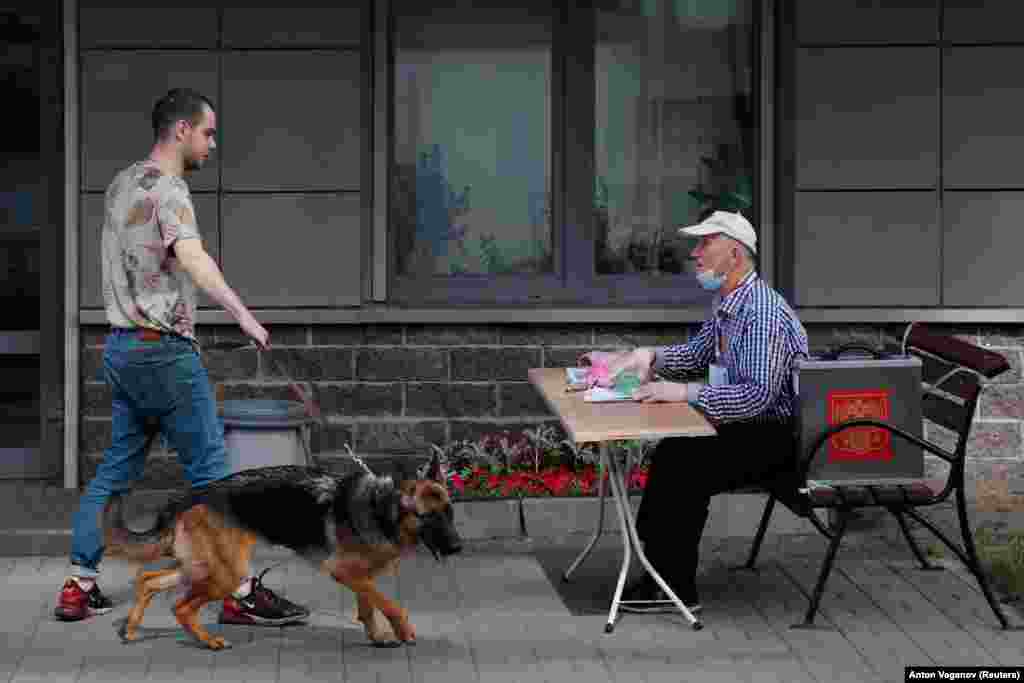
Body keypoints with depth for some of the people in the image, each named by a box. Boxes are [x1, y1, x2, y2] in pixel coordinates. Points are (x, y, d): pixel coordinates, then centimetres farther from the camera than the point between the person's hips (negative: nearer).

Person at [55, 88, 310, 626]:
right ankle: (240, 592, -4)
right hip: (163, 350, -9)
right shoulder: (167, 190, -15)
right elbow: (191, 257, -33)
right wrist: (242, 314, -46)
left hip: (121, 347, 9)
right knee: (209, 469, -5)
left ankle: (79, 587, 12)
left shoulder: (122, 183, 14)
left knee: (117, 468, 12)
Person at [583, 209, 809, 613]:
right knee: (671, 455, 5)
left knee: (684, 466, -17)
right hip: (753, 428, 10)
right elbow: (696, 355, 23)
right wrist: (648, 356, 4)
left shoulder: (763, 312, -24)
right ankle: (654, 560, 6)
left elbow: (758, 394, -31)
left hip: (781, 440, -10)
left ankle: (676, 589, -9)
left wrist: (685, 392, -31)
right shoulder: (727, 303, 10)